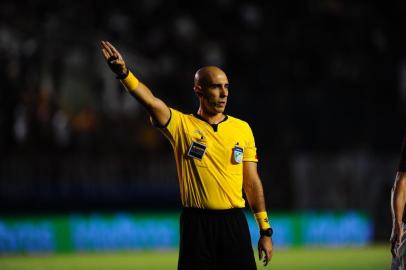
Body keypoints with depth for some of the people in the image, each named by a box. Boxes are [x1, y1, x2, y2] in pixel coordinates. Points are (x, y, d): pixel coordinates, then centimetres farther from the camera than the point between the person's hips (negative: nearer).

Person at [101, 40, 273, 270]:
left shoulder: (242, 128, 8)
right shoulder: (181, 125, 1)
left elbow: (252, 182, 10)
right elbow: (151, 102, -17)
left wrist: (265, 230, 8)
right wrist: (124, 73, -35)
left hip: (234, 223, 2)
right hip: (196, 223, -2)